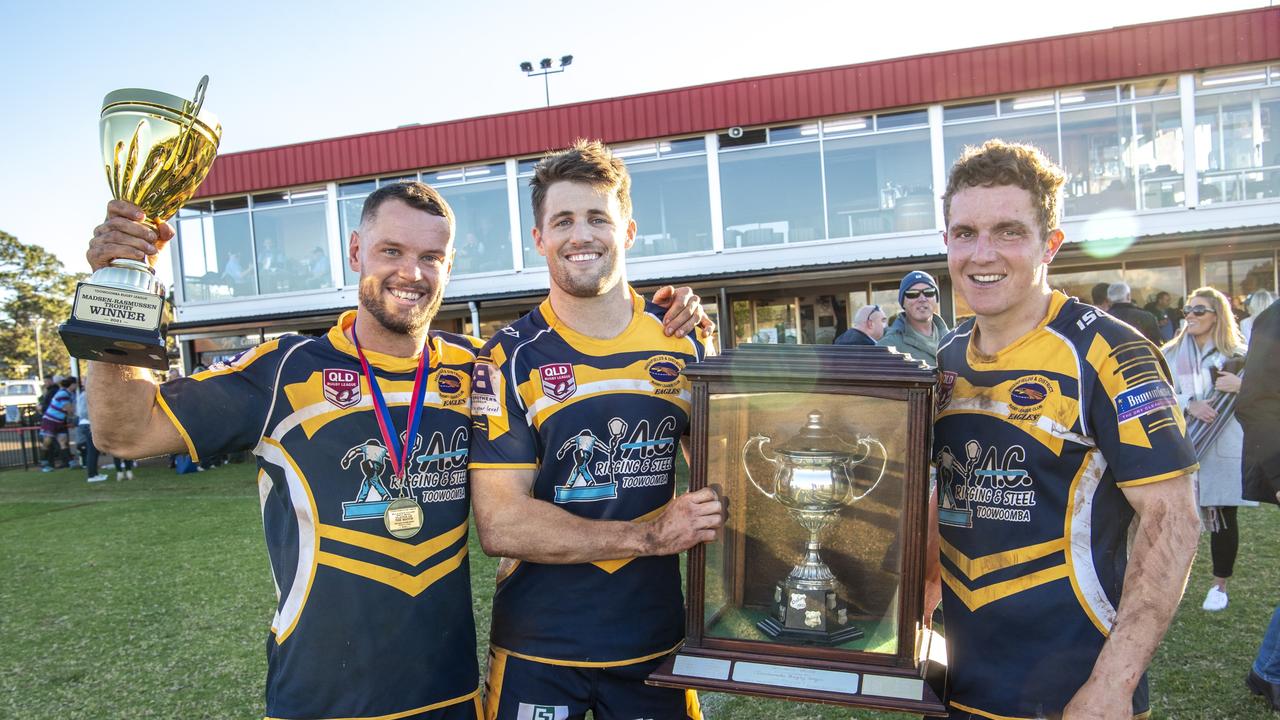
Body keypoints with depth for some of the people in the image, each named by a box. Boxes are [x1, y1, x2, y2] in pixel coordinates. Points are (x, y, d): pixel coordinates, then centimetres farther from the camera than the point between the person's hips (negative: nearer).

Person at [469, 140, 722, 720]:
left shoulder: (682, 346, 0)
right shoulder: (508, 361, -10)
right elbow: (500, 525, -15)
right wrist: (649, 536, -19)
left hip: (657, 641, 3)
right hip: (538, 650, -2)